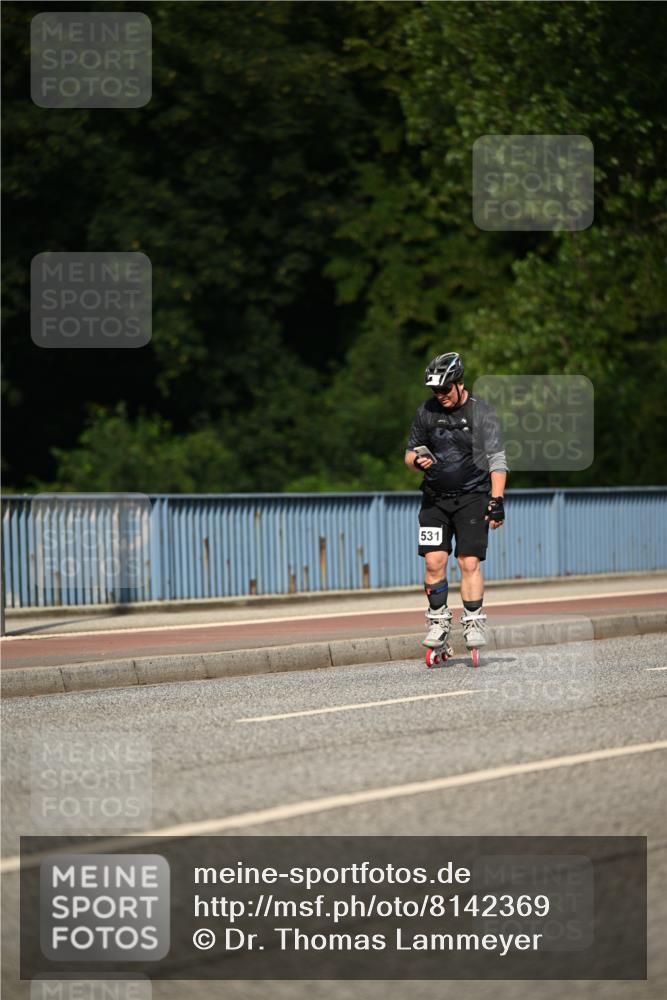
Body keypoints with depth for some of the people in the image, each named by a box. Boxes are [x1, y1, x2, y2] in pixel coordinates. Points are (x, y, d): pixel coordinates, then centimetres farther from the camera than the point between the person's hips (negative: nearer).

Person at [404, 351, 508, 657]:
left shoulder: (482, 413, -5)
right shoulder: (426, 412, 4)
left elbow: (497, 460, -8)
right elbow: (410, 453, 14)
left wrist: (497, 501, -16)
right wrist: (417, 460, -11)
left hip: (472, 497, -3)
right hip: (435, 499, 3)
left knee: (469, 563, -10)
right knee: (434, 560, -8)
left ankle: (474, 623, -1)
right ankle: (438, 622, 5)